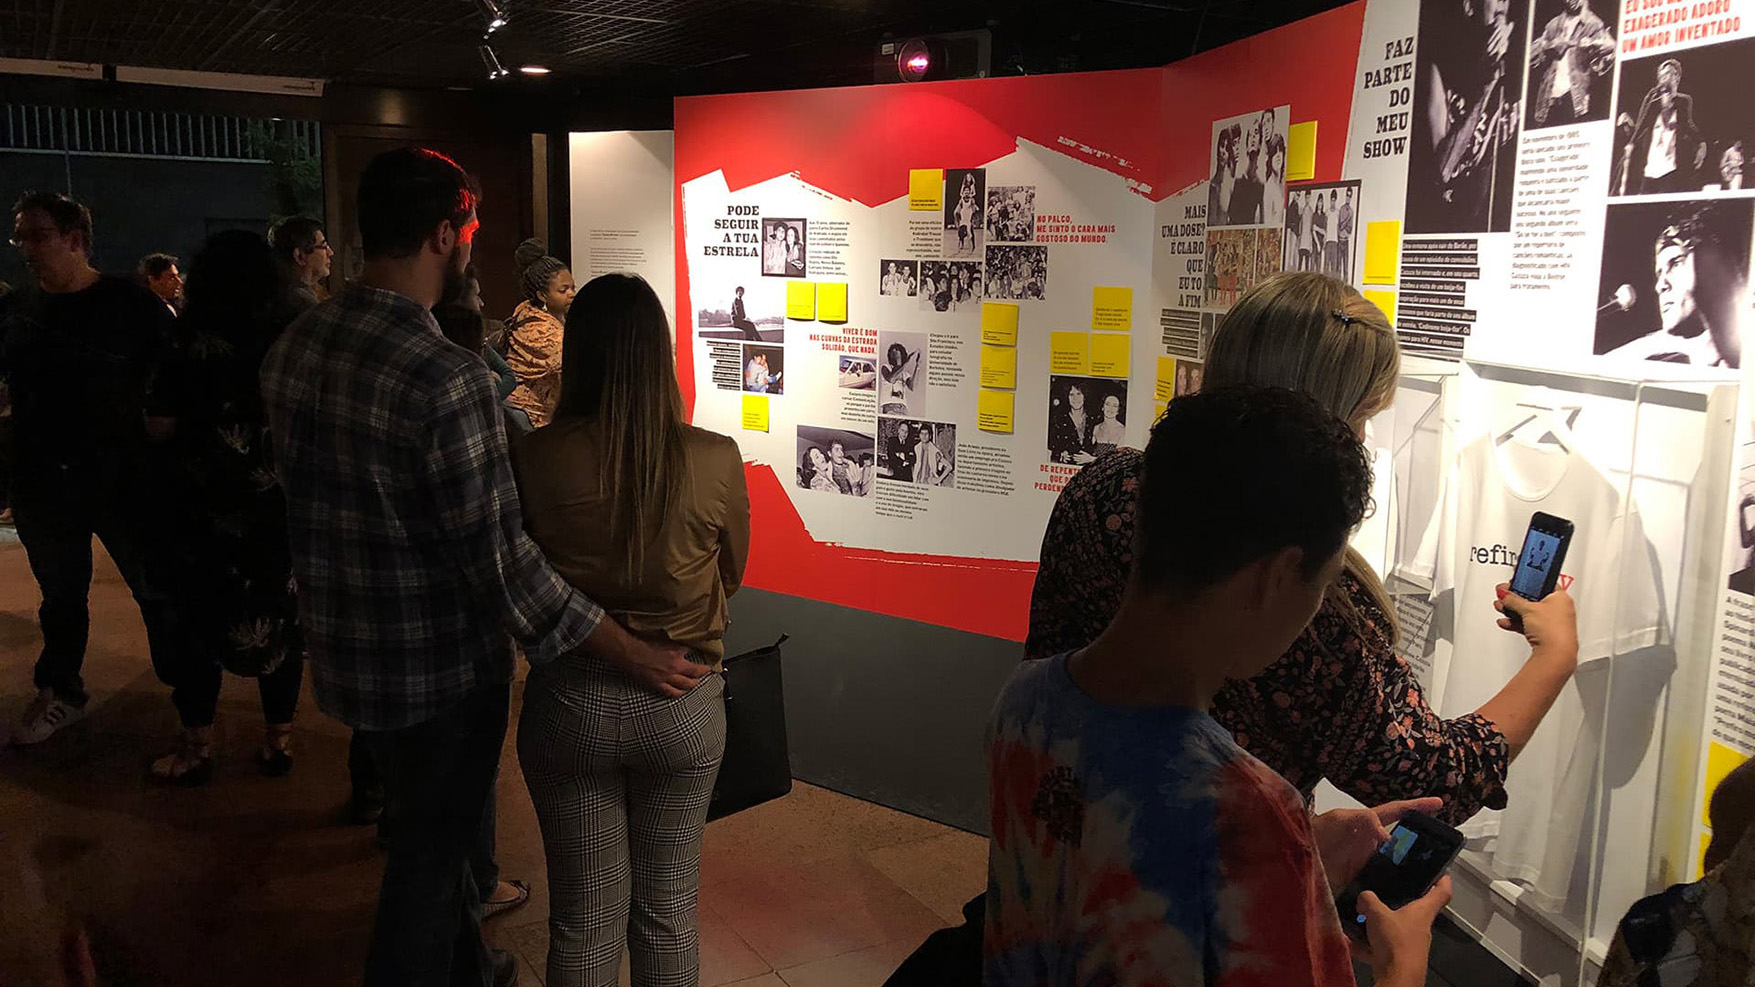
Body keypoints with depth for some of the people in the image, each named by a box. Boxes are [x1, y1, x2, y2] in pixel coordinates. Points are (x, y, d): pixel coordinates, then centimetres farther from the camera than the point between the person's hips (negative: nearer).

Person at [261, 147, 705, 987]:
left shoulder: (293, 348, -1)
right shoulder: (446, 378, -27)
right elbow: (502, 564, -27)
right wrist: (635, 656, -20)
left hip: (344, 656, 9)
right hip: (440, 669, -9)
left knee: (432, 828, 28)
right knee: (430, 857, 12)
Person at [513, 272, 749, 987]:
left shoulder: (533, 457, -16)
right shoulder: (716, 459, -15)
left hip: (570, 707, 0)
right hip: (682, 710, 0)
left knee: (585, 922, 17)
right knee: (669, 909, 20)